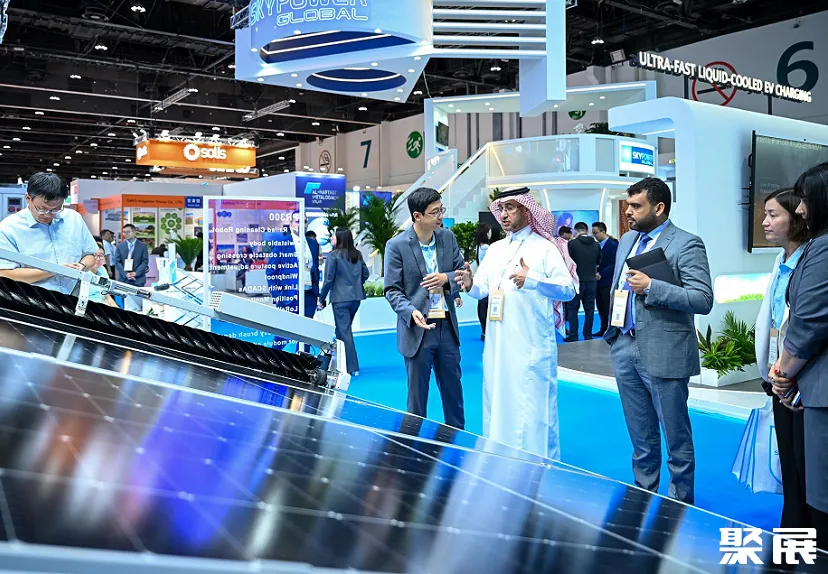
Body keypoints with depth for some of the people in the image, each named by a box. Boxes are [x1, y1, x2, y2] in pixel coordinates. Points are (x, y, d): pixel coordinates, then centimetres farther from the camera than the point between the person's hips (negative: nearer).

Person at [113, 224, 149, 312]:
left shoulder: (143, 245, 6)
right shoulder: (120, 246, 10)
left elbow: (145, 261, 0)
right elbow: (117, 262, 5)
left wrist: (136, 273, -12)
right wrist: (125, 274, -10)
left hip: (138, 279, -1)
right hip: (124, 279, 2)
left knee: (138, 306, -3)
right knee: (126, 306, 1)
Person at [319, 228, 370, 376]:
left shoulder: (334, 255, -11)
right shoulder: (357, 254, 6)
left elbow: (328, 279, -11)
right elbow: (365, 273, 13)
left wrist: (322, 299, -4)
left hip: (340, 298, -6)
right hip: (356, 297, 6)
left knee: (344, 331, 1)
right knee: (345, 329, 18)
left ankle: (352, 368, 1)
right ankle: (343, 362, 24)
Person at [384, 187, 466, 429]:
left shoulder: (448, 237, 3)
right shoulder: (397, 245, -10)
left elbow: (463, 272, 8)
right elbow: (392, 290, -9)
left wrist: (447, 278, -15)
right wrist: (411, 312, -27)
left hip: (447, 327, 4)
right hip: (418, 329, -4)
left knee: (453, 389, 18)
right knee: (417, 393, 9)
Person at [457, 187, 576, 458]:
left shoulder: (544, 247, -4)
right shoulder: (495, 249, 14)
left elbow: (569, 290, -12)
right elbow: (483, 289, 11)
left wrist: (532, 280, -26)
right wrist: (470, 285, -11)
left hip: (532, 346, -6)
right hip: (497, 345, 6)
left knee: (533, 410, -2)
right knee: (497, 405, 12)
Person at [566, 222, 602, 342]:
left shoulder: (572, 243, -11)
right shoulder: (596, 245, 2)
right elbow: (598, 262, 12)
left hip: (577, 280, -4)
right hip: (591, 280, 4)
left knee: (572, 308, 4)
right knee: (589, 309, 9)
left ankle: (573, 336, 1)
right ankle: (588, 335, 12)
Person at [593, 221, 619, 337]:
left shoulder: (612, 245, -8)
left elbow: (614, 263, -14)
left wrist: (601, 274, -17)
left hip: (607, 281, -7)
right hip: (598, 281, 7)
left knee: (608, 308, -3)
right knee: (600, 307, 10)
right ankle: (603, 330, 18)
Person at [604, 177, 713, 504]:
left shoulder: (687, 244, -10)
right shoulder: (627, 240, 12)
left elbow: (703, 300, -18)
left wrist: (651, 287, -22)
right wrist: (612, 330, 14)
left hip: (664, 353, -7)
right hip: (625, 349, 7)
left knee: (676, 439, 7)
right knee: (641, 437, 18)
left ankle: (681, 506, 23)